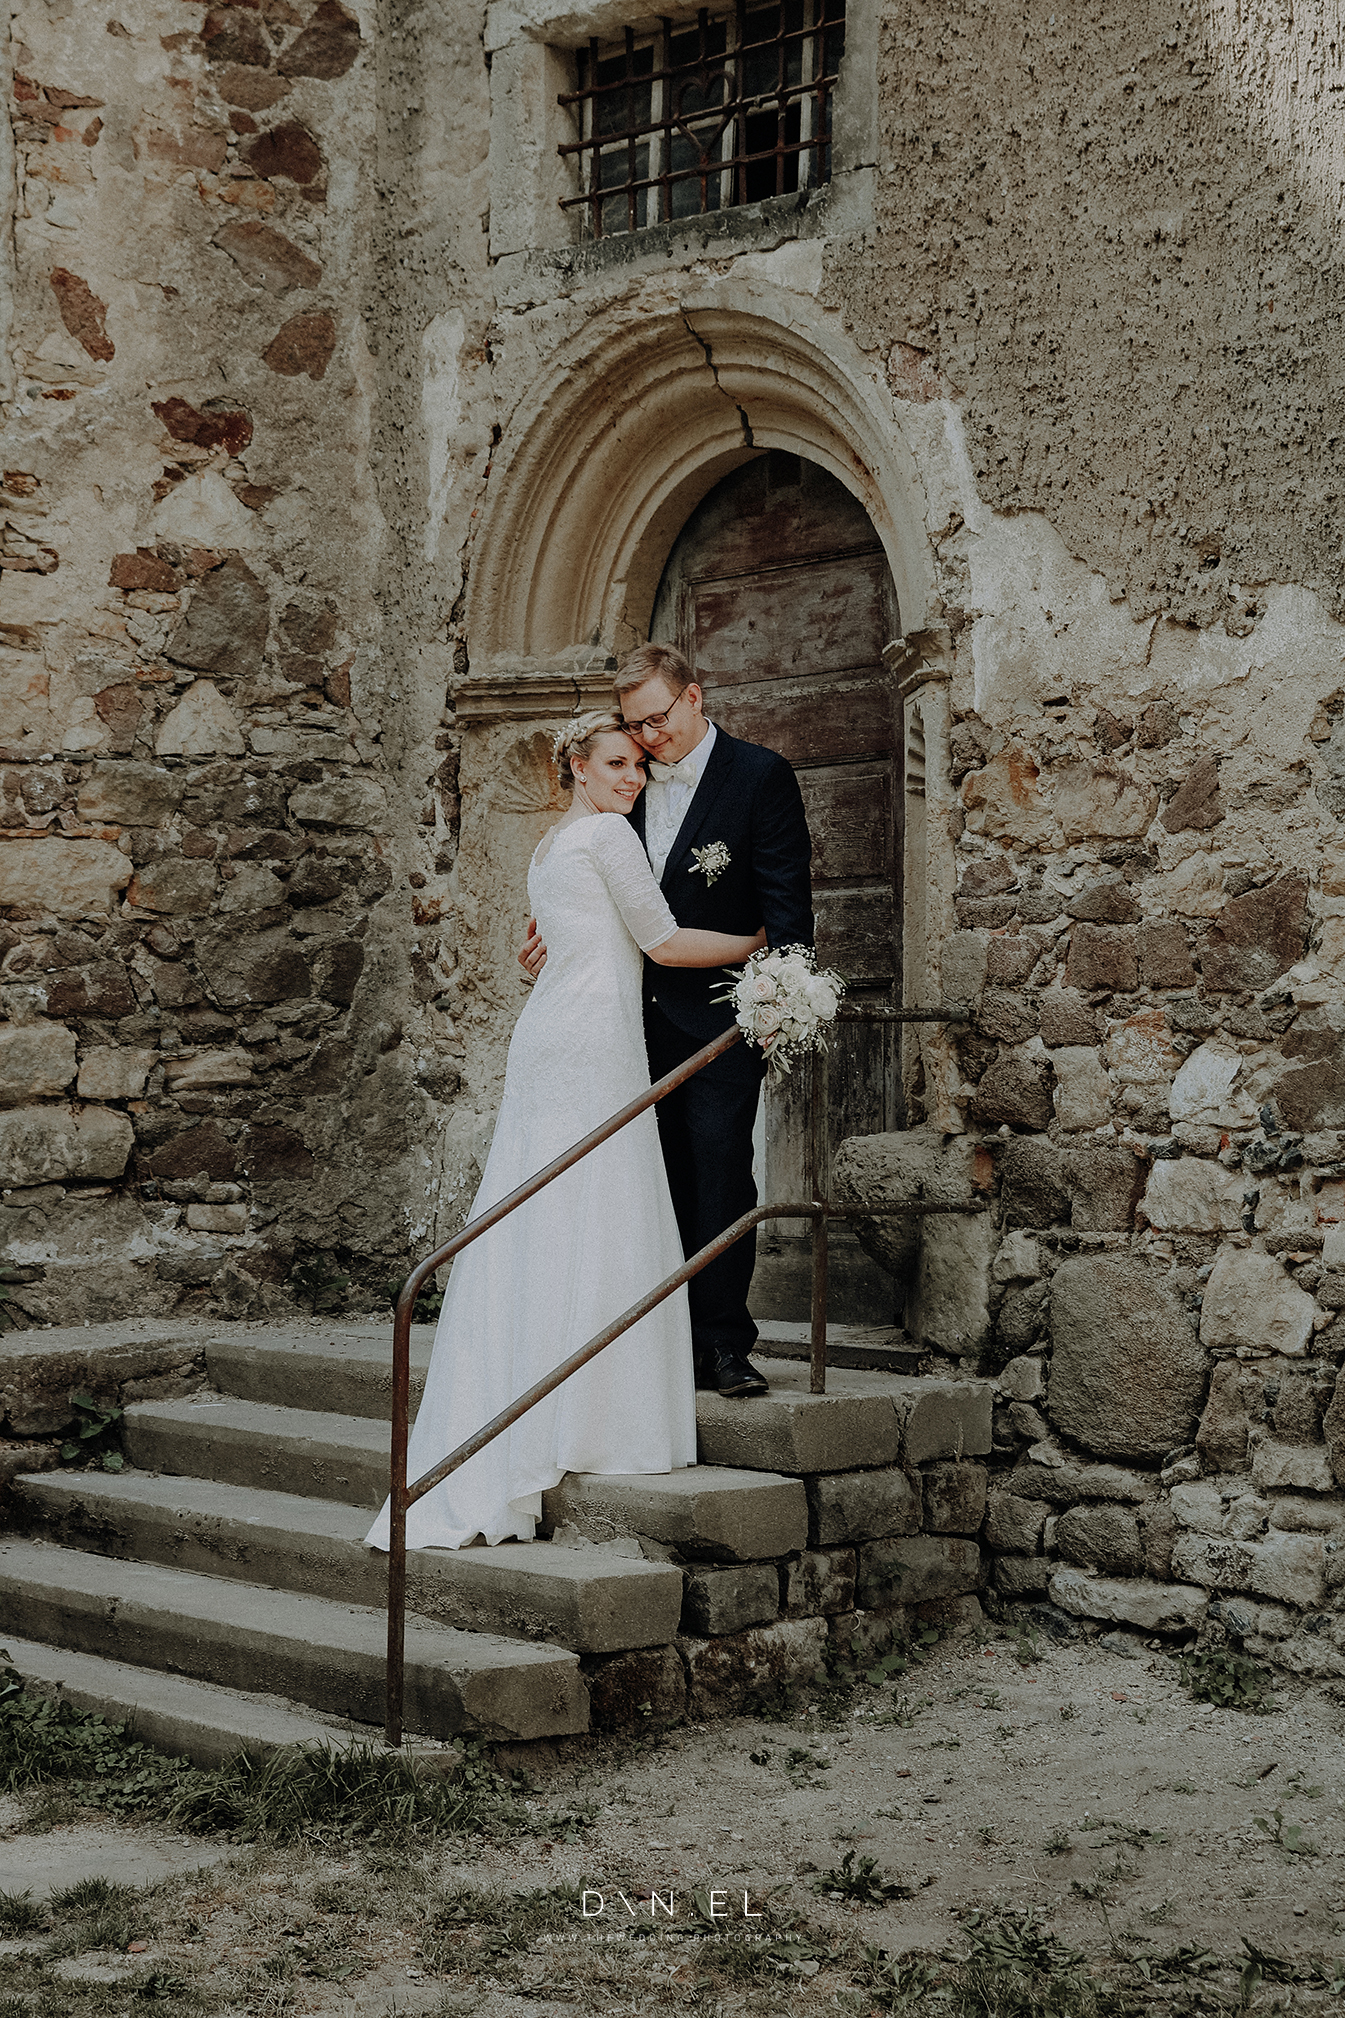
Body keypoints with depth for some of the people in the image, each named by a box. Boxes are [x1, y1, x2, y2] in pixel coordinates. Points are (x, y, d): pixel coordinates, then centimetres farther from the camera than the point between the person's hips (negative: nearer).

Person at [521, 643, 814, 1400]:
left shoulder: (761, 775, -3)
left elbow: (787, 903, -6)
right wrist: (562, 935, 2)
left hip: (722, 1017, -5)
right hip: (644, 1018, 5)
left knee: (720, 1170, -8)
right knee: (663, 1180, 6)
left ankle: (725, 1343, -3)